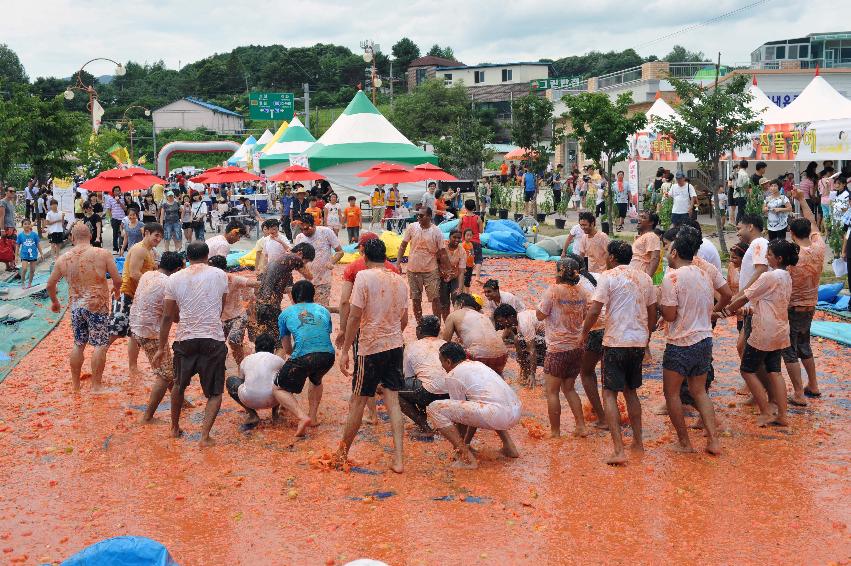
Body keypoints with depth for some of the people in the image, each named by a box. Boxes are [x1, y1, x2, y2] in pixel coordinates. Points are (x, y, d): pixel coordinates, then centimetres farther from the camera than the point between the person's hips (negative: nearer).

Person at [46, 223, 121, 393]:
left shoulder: (63, 259, 1)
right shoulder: (102, 254, -10)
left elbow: (50, 284, 11)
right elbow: (118, 280, -8)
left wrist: (54, 301, 30)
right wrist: (116, 290, 15)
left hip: (76, 307, 4)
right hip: (97, 306, -4)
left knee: (78, 344, 17)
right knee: (100, 345, 4)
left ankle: (75, 383, 26)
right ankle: (96, 385, 5)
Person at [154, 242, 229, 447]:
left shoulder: (174, 279, 2)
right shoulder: (220, 275, 2)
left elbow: (168, 316, 6)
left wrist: (161, 348, 15)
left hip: (185, 340, 2)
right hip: (214, 339, -2)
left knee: (179, 385, 24)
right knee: (215, 392, 9)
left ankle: (175, 428, 37)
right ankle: (205, 435, -4)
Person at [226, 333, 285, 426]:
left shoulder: (245, 360, 21)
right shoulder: (278, 360, 16)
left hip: (249, 400, 0)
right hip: (271, 400, 1)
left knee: (230, 381, 29)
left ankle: (252, 414, 16)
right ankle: (275, 411, 25)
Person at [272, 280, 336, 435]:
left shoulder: (286, 314, 19)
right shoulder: (323, 310, 24)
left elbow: (287, 349, 25)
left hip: (302, 357, -4)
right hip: (328, 356, 4)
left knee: (279, 390, 14)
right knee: (316, 380, 37)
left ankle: (303, 417, -6)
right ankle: (313, 416, 32)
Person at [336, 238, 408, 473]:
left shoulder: (364, 276, -11)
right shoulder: (399, 280, 7)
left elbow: (355, 316, -15)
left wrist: (344, 351, -10)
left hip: (371, 347, -5)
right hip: (395, 345, 5)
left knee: (358, 401, 7)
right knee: (393, 400, 7)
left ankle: (342, 454, 21)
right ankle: (398, 459, 2)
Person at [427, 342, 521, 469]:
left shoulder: (452, 376, 5)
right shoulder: (477, 364, 29)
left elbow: (459, 412, 11)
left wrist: (461, 445, 27)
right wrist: (466, 441, 42)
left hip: (497, 415, -9)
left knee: (434, 409, -5)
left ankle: (466, 457, -7)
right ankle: (509, 445, 28)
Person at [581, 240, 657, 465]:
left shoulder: (608, 276, -8)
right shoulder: (645, 278, 9)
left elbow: (594, 311, -14)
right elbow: (652, 313, 14)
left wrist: (584, 333, 1)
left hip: (616, 342, -6)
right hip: (639, 342, 6)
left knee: (610, 394, -1)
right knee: (631, 391, 21)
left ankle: (619, 450, -9)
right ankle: (638, 442, 25)